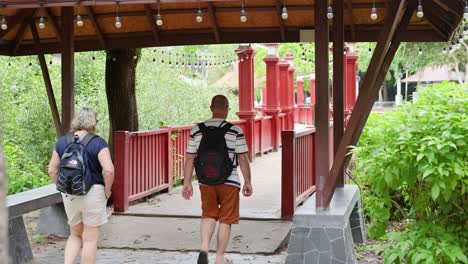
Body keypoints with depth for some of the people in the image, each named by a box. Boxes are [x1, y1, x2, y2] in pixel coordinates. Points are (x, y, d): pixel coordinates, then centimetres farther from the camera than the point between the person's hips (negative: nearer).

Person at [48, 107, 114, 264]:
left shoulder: (62, 141, 4)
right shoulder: (98, 143, -11)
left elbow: (52, 171, 6)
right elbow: (109, 170, -19)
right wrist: (107, 190, -5)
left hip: (69, 195, 4)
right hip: (92, 193, -4)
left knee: (75, 235, 21)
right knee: (90, 239, 7)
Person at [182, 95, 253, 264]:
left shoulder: (197, 130, 3)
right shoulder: (235, 131, -6)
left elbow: (190, 158, 3)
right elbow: (243, 159, -5)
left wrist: (187, 183, 9)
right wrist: (248, 182, 4)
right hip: (229, 181, -3)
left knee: (208, 215, 17)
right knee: (226, 220, 8)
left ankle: (204, 247, -4)